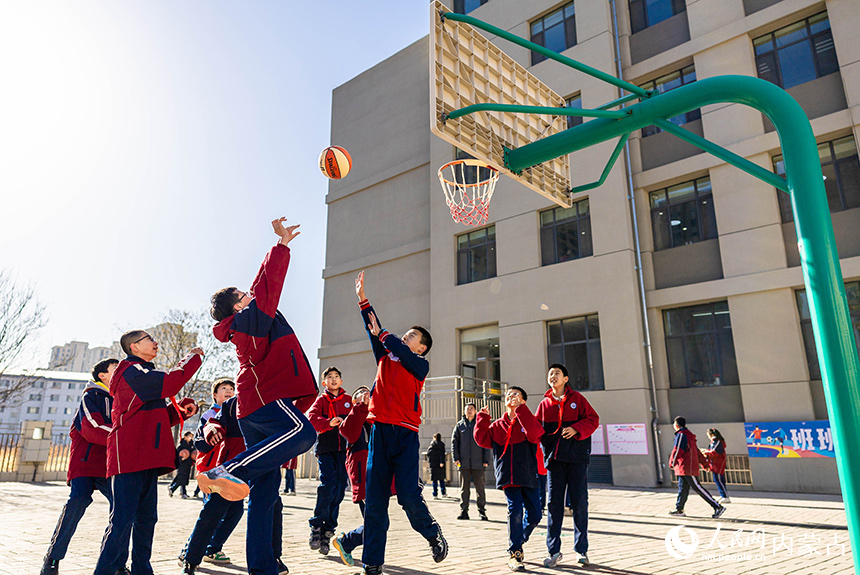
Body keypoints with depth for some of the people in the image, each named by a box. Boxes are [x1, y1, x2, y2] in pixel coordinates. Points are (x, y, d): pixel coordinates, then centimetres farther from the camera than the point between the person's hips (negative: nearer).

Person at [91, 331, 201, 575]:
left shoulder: (144, 374, 24)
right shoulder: (132, 372, -7)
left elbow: (159, 418, 25)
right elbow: (170, 381, -22)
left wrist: (182, 409, 7)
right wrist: (193, 358, -8)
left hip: (146, 458, 10)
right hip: (129, 457, -10)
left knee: (146, 518, 12)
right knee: (123, 519, -9)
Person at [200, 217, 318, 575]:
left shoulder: (248, 323, 25)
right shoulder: (249, 318, -2)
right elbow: (268, 286, -8)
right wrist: (282, 245, -5)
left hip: (253, 409, 10)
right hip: (265, 397, -10)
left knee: (266, 484, 5)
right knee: (302, 433, -37)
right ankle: (225, 472, -34)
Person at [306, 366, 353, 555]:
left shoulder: (348, 400, 17)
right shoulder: (321, 400, 10)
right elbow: (312, 418, -8)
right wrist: (329, 422, -26)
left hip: (343, 449, 2)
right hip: (325, 449, -2)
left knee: (339, 490, 1)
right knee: (328, 483, -18)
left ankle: (327, 532, 11)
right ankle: (316, 527, -2)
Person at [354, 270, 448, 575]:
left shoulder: (420, 365, 6)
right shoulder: (385, 359, 16)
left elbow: (403, 354, -14)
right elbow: (373, 332, 8)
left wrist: (383, 334, -6)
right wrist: (363, 301, 2)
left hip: (405, 434, -4)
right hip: (380, 431, 4)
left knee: (408, 495, -9)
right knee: (375, 500, 2)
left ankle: (433, 533, 22)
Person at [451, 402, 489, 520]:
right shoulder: (459, 425, 10)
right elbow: (454, 442, 9)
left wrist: (486, 460, -3)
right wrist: (455, 458, -3)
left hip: (478, 462, -1)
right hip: (463, 462, 1)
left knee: (480, 487, 2)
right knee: (464, 488, 4)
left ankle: (482, 511, 11)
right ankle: (464, 511, 11)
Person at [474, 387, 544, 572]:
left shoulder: (528, 420, 4)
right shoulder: (498, 425, 14)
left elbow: (533, 433, -19)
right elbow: (481, 439, 7)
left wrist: (520, 407, -21)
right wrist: (483, 418, 1)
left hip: (529, 476, 0)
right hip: (508, 477, 0)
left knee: (535, 514, 2)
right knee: (515, 510, -11)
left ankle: (518, 541, 30)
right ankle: (515, 553, 1)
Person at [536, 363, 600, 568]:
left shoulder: (577, 398, 6)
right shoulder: (544, 404, 12)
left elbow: (593, 419, 2)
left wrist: (576, 429, -12)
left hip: (576, 457, -2)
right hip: (554, 458, 2)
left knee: (579, 503, 2)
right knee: (554, 503, -1)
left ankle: (582, 550, 14)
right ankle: (554, 551, 6)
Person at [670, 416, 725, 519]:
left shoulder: (681, 435, -14)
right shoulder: (688, 435, 18)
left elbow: (677, 450, -18)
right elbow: (696, 451, 22)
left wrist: (672, 463, -8)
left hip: (687, 468, -10)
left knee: (698, 488, -8)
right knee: (682, 488, 11)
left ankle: (718, 507, -5)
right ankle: (679, 509, 14)